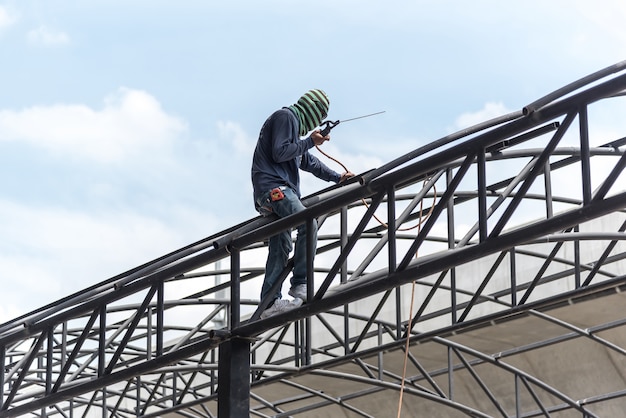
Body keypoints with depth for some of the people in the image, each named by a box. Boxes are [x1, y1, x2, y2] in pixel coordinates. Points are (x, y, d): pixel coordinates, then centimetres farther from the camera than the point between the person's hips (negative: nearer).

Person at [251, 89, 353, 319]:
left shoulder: (293, 121, 28)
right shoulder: (285, 116, -3)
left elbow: (309, 162, 36)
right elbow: (279, 153, -15)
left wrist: (337, 177, 35)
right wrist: (310, 142, -8)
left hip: (279, 191, 11)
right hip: (272, 187, -11)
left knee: (281, 248, 6)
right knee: (308, 223, -27)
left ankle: (270, 302, 5)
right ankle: (300, 283, -28)